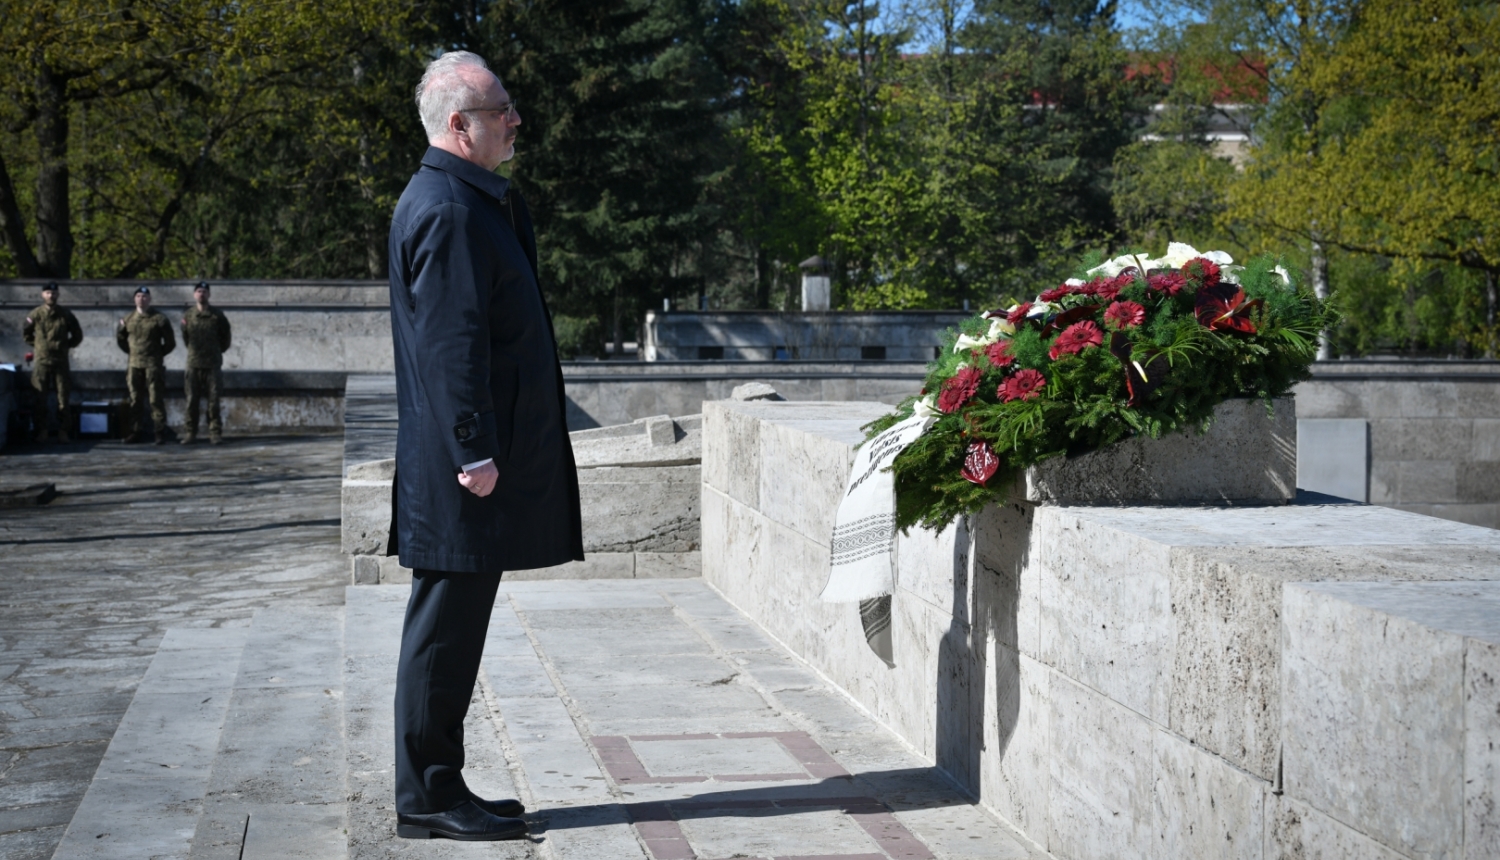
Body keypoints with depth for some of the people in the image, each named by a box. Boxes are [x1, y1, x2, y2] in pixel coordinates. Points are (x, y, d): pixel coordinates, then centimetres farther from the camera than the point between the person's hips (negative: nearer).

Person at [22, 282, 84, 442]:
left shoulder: (65, 314, 2)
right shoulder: (36, 314, 0)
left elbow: (78, 335, 13)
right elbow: (25, 331, 16)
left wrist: (66, 345, 8)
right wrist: (36, 344, 11)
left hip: (61, 361, 0)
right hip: (41, 361, 0)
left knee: (63, 397, -1)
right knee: (41, 398, 0)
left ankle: (62, 431, 3)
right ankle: (41, 430, 6)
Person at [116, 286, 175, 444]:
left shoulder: (159, 319, -2)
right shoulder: (128, 320, 10)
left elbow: (170, 342, 2)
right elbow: (120, 338, 25)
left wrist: (158, 354, 3)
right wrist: (131, 351, 17)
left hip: (154, 365, -4)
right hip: (135, 365, 5)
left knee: (156, 400, -6)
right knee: (135, 401, 7)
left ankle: (160, 433, -5)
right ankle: (135, 432, 12)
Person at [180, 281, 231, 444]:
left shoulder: (217, 315, 2)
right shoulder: (188, 315, 6)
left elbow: (225, 338, 10)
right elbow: (185, 339, 16)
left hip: (213, 364, -1)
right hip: (193, 363, 1)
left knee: (213, 400, -2)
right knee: (192, 400, 0)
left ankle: (215, 433, 0)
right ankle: (190, 433, 5)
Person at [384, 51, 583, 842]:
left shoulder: (468, 200, 18)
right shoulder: (447, 211, -16)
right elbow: (451, 342, -21)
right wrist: (475, 451, -22)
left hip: (478, 460, 11)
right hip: (462, 473, -11)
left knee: (452, 629, 14)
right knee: (444, 629, -3)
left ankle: (437, 788, 23)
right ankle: (427, 798, 6)